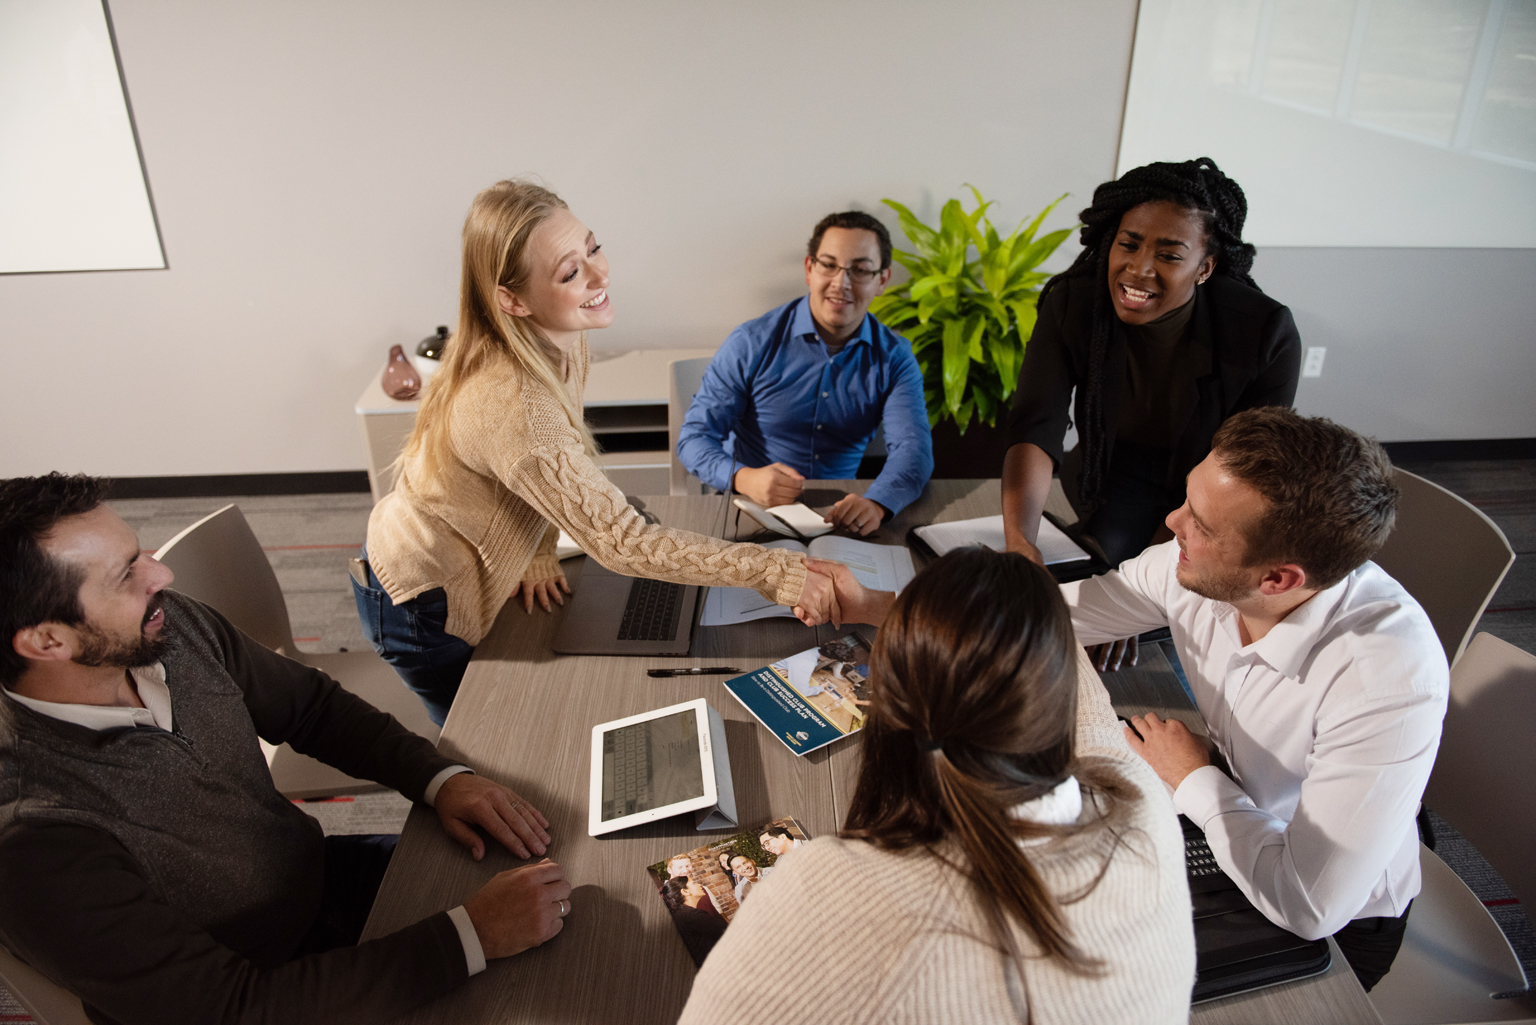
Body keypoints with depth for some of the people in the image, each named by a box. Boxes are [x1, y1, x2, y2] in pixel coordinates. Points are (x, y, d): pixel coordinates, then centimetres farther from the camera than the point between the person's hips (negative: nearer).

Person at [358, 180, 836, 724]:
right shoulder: (513, 407, -41)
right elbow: (623, 541, -38)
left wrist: (538, 554, -6)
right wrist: (775, 572, -37)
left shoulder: (560, 342, -13)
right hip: (420, 607, -7)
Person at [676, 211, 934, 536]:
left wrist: (876, 503, -37)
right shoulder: (752, 344, -7)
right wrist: (744, 478, -30)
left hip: (840, 515, 3)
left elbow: (913, 448, -13)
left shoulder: (894, 358, 0)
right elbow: (694, 435, -7)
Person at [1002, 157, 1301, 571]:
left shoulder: (1268, 334, -24)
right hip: (1115, 470, 0)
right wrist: (1020, 540, -48)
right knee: (1115, 549, -25)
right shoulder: (1070, 306, -21)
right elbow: (1035, 431, -30)